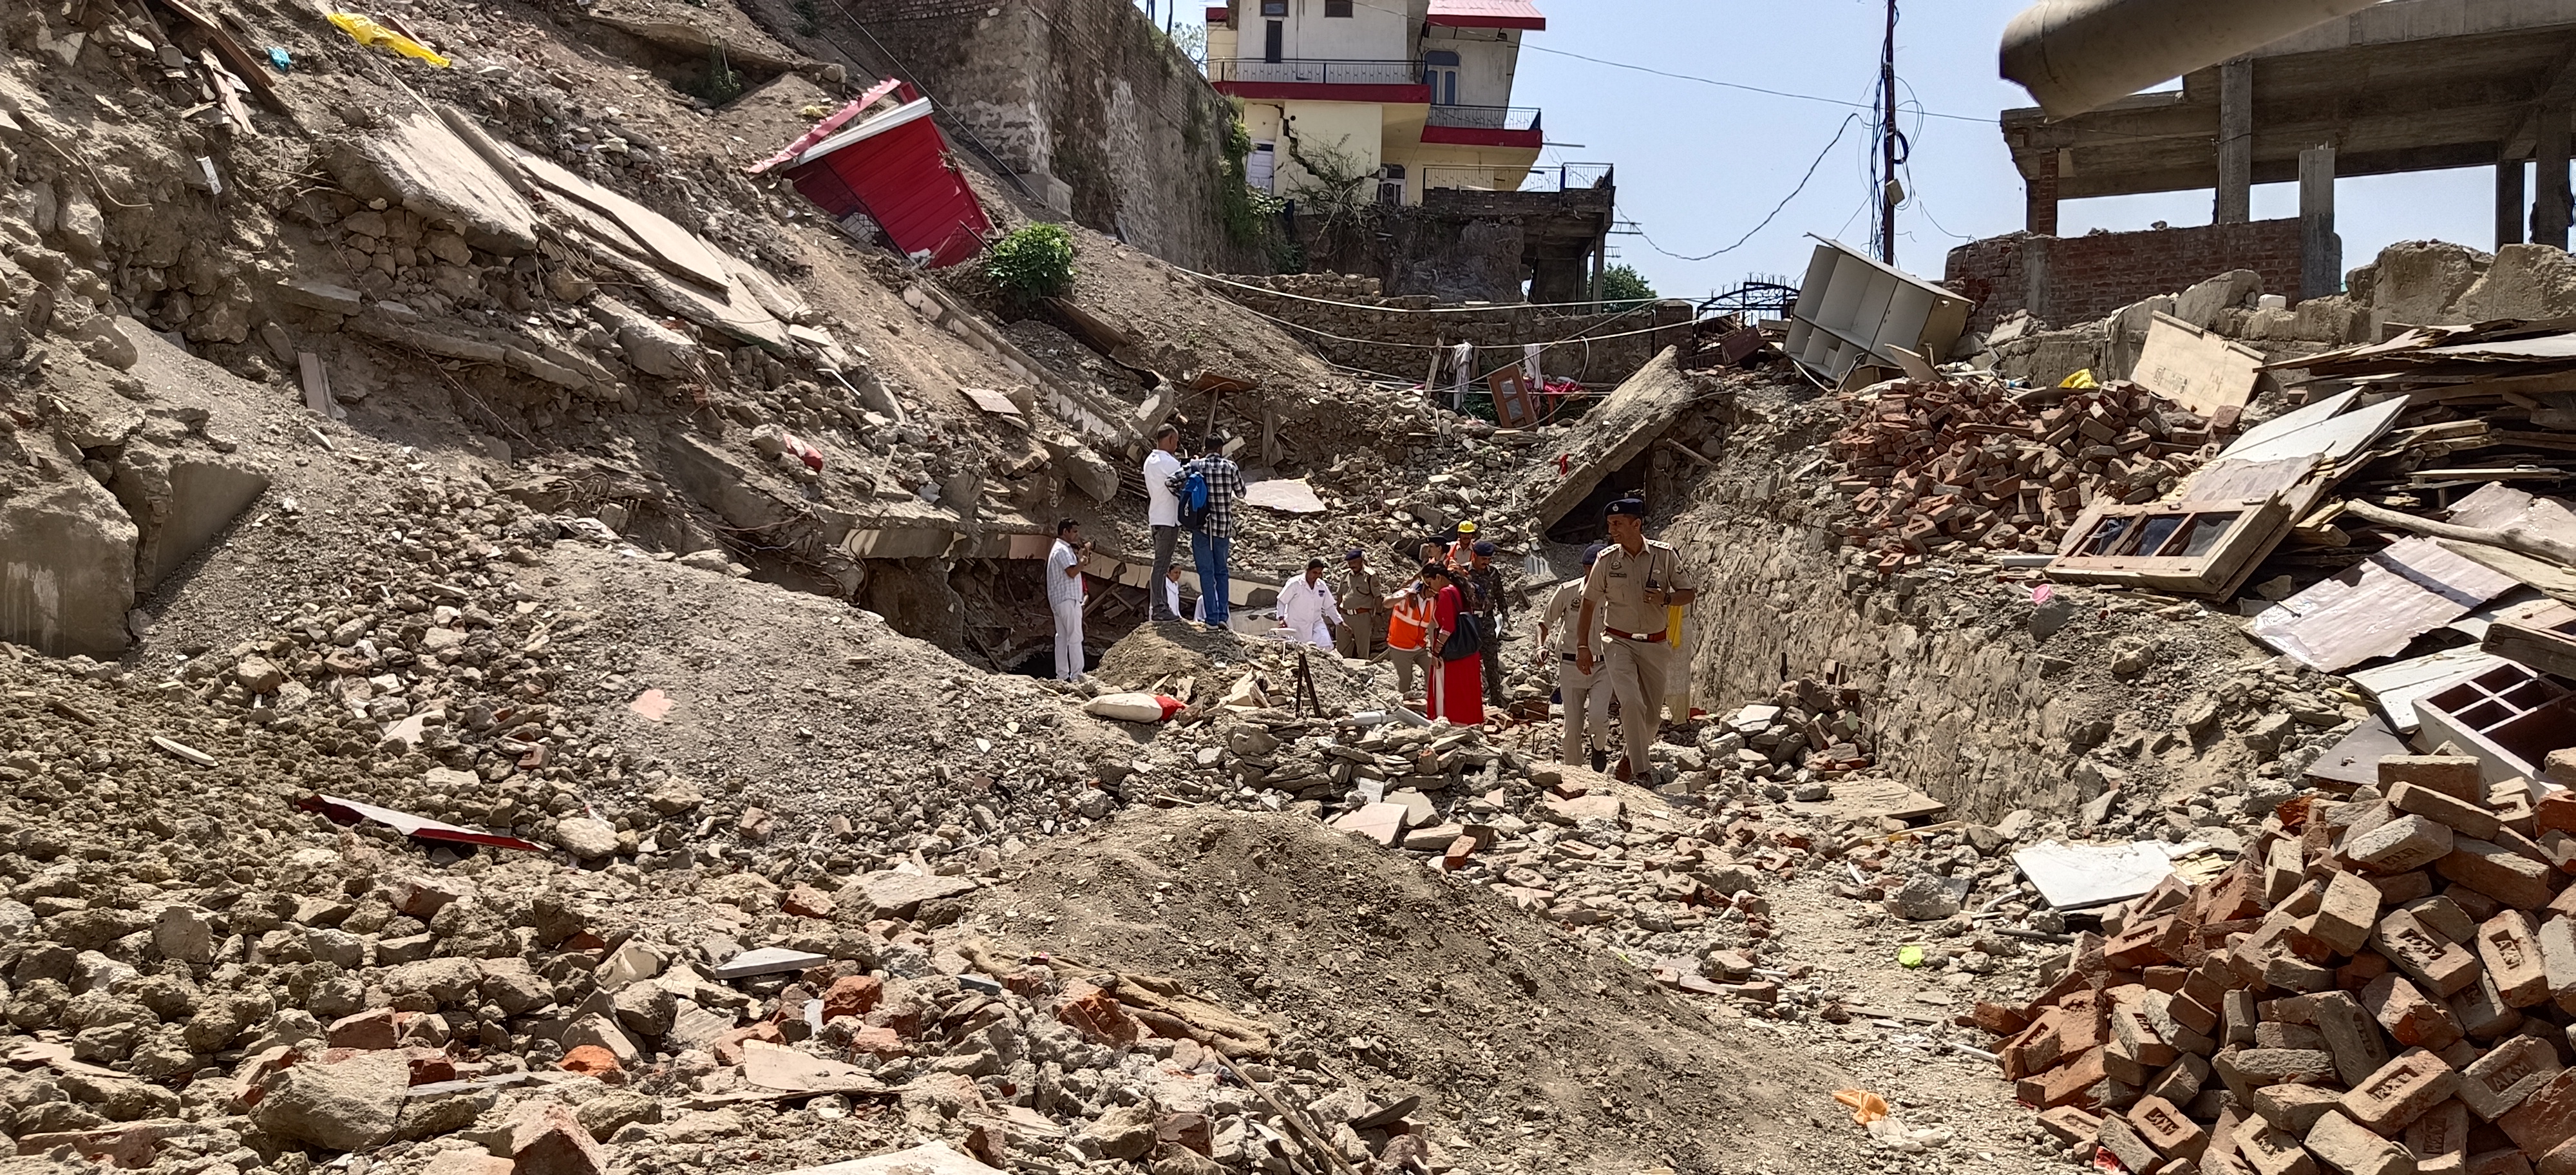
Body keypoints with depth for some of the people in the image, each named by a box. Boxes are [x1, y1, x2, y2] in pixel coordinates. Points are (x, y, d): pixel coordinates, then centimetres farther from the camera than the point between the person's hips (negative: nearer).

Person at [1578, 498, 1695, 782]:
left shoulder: (1664, 555, -5)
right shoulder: (1606, 560, -5)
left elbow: (1689, 594, 3)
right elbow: (1589, 602, 5)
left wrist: (1665, 598, -18)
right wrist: (1583, 647, 5)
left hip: (1654, 644, 2)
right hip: (1618, 642, -2)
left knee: (1651, 712, 9)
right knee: (1631, 702, -21)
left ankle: (1629, 760, 32)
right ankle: (1640, 770, -17)